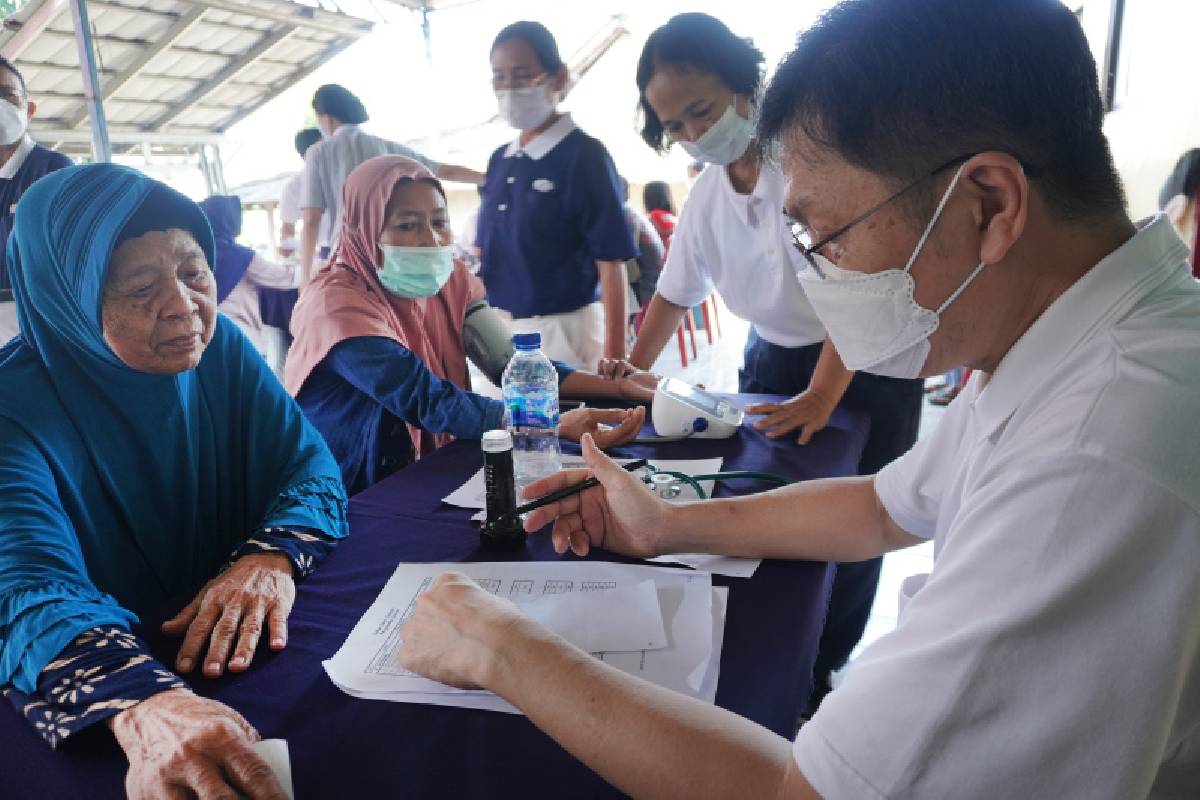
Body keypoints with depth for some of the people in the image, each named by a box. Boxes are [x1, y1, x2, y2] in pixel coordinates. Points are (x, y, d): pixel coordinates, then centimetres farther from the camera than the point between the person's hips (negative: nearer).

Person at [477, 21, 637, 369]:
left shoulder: (584, 155, -10)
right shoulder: (499, 160, 10)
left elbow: (610, 263, -13)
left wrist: (614, 356, -16)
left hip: (561, 330, -7)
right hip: (496, 329, 7)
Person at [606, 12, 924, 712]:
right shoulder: (707, 194, -1)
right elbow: (675, 293, 11)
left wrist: (820, 398, -28)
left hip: (868, 365, -5)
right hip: (773, 360, 5)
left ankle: (819, 673, 24)